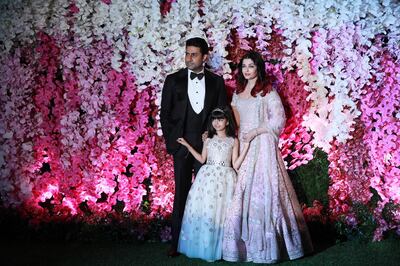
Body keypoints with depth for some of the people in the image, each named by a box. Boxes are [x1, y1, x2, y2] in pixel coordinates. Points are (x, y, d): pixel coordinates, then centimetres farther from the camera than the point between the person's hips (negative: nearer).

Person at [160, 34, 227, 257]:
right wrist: (172, 140, -3)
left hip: (207, 144, 0)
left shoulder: (216, 81, 6)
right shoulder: (173, 80, 4)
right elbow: (165, 113, 4)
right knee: (181, 193, 5)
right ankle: (178, 241, 11)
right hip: (181, 145, 0)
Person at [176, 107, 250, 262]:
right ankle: (203, 246, 8)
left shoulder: (233, 141, 6)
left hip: (225, 178, -2)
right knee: (203, 209, -3)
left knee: (221, 211, -4)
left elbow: (235, 165, 1)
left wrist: (246, 147, -6)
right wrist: (188, 146, 14)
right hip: (207, 177, 2)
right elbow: (202, 159, 17)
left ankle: (218, 249, 7)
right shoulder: (208, 140, 12)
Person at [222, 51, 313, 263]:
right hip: (243, 146, 6)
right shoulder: (238, 93, 15)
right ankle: (245, 243, 12)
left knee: (263, 190, -7)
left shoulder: (268, 91, -2)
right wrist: (239, 135, 7)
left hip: (262, 145, -6)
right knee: (243, 192, 4)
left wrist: (254, 132, -12)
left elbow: (278, 119, -9)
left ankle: (267, 245, 2)